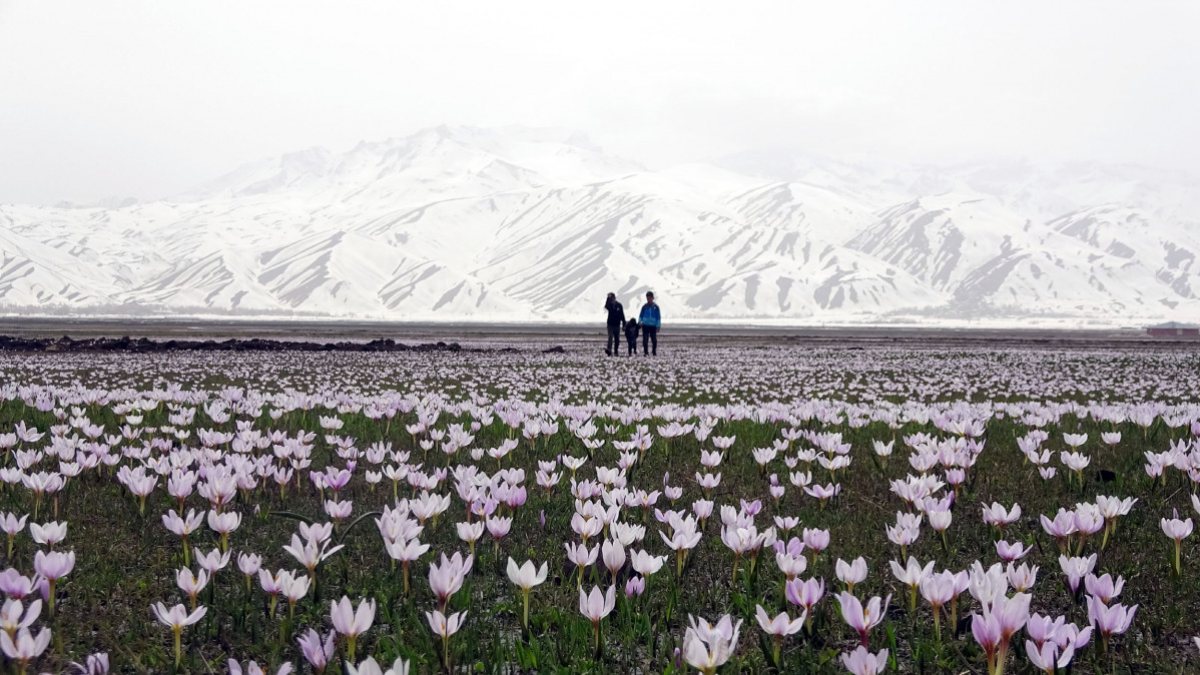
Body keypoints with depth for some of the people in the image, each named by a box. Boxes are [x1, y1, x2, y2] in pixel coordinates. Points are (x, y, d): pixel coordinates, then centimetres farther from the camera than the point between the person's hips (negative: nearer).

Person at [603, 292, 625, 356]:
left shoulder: (619, 305, 1)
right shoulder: (609, 305, -2)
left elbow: (622, 315, 5)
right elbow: (606, 306, -29)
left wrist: (624, 324, 3)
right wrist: (608, 299, -38)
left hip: (617, 325, 2)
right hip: (610, 324, -2)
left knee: (617, 339, 8)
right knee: (610, 337, -15)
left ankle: (616, 352, 18)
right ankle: (609, 350, -24)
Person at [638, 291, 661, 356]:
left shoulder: (655, 307, 2)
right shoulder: (644, 307, 5)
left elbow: (658, 317, 5)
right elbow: (641, 315, 9)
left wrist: (658, 326, 1)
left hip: (653, 326, 0)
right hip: (645, 325, 0)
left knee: (654, 340, 3)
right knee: (645, 340, -4)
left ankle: (654, 352, 16)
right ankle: (646, 352, 1)